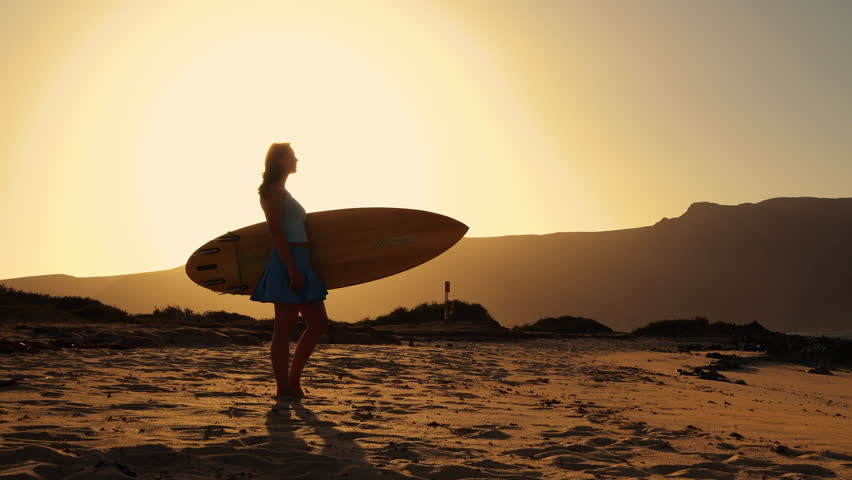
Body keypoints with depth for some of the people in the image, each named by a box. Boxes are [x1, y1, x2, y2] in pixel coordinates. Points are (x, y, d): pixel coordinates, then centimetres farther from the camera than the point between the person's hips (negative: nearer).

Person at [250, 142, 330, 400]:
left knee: (318, 324, 10)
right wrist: (291, 267, -23)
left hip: (299, 266, 10)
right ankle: (283, 389, 1)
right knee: (284, 328, -5)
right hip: (288, 263, -10)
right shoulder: (273, 190, -7)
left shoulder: (281, 192, 22)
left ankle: (293, 379, 15)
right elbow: (275, 230, -16)